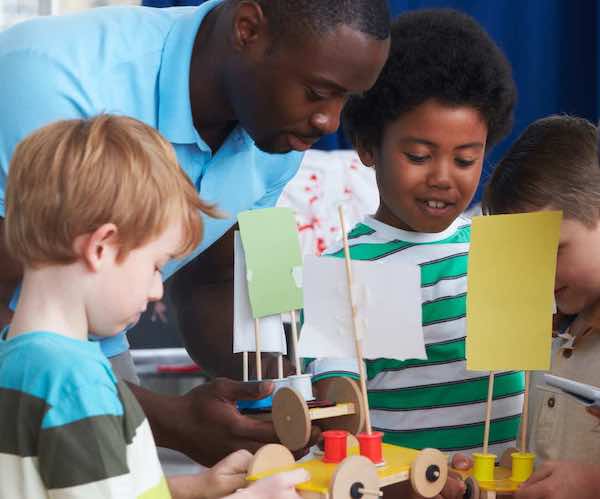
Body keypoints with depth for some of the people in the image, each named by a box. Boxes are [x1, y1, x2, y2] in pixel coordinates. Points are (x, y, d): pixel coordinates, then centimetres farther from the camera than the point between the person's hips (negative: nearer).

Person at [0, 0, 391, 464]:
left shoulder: (281, 129, -10)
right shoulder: (58, 82, -31)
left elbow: (211, 288, 4)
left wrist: (271, 390, -14)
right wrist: (171, 420, -35)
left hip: (93, 355, 5)